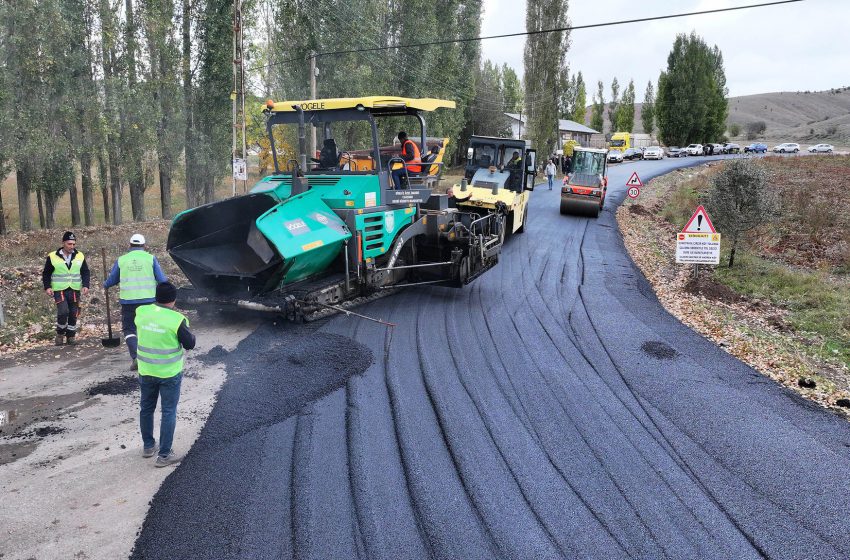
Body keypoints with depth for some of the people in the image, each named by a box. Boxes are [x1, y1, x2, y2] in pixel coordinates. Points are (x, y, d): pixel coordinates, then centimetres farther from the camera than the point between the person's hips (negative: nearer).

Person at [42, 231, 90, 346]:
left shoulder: (80, 256, 4)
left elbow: (86, 272, 9)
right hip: (59, 290, -3)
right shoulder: (53, 257, -3)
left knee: (74, 314, 5)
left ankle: (70, 336, 22)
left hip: (75, 290, 3)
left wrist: (85, 285, -5)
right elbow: (46, 274, 5)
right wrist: (47, 287, -7)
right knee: (63, 312, -17)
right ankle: (60, 334, 7)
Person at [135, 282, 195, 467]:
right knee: (168, 413, 7)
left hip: (146, 371, 5)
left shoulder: (141, 312, -7)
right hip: (169, 374, -5)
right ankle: (164, 455, 13)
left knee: (146, 408, 21)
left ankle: (148, 446, 37)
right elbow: (189, 344, -10)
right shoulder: (177, 319, -21)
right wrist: (186, 327, 6)